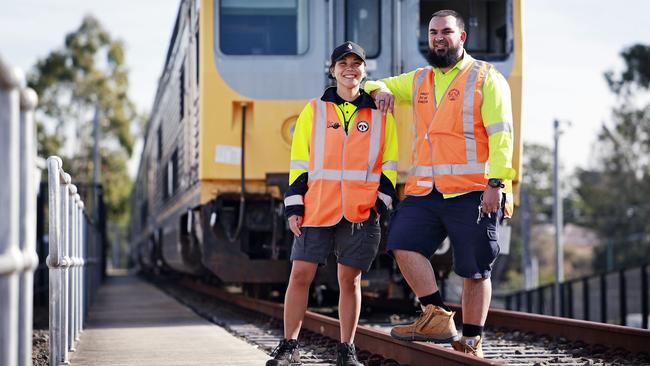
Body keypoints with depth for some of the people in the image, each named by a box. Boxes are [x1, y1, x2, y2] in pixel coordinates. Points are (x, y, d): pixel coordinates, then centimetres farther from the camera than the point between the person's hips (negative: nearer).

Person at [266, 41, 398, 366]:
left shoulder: (380, 116, 9)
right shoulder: (313, 112, 9)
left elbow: (389, 166, 11)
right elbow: (299, 164, 8)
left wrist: (381, 203, 0)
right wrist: (294, 207, 1)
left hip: (360, 214, 0)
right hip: (316, 210, 0)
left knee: (349, 279, 4)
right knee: (300, 274, -4)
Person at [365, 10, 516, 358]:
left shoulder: (486, 78, 2)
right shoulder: (419, 81, 19)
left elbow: (501, 134, -7)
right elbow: (373, 85, 30)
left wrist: (496, 184, -18)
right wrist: (379, 90, 4)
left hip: (473, 192, -5)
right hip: (424, 191, 5)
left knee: (475, 271, 0)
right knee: (403, 243, -15)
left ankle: (471, 342, 10)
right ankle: (437, 319, -9)